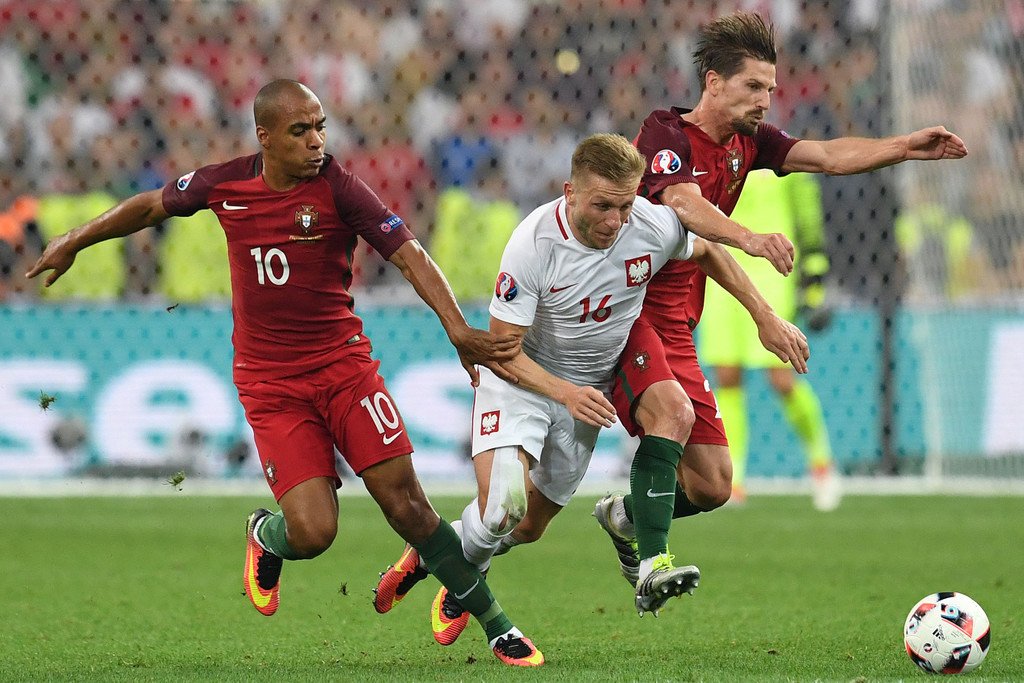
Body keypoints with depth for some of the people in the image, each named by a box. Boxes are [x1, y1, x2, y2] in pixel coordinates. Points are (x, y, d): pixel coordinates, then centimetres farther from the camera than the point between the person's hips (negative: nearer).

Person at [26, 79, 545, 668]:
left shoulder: (337, 186, -9)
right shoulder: (225, 185, -1)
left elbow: (409, 254, -12)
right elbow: (152, 206, 18)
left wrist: (458, 329, -25)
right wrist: (74, 243, 30)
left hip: (343, 363, -1)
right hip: (270, 385, 1)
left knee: (406, 503, -9)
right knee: (312, 532, -13)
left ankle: (497, 626, 5)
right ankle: (266, 536, 25)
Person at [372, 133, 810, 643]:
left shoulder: (655, 227, -19)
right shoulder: (533, 243, -30)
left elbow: (706, 252, 6)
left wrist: (765, 317, 6)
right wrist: (565, 392, -35)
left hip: (589, 388, 4)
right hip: (521, 375, -4)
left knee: (529, 525, 8)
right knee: (502, 503, -24)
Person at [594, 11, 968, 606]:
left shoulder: (747, 142, 10)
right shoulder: (666, 133, -13)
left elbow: (829, 156, 0)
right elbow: (684, 205, -31)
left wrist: (905, 147, -15)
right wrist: (750, 240, -48)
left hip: (676, 328, 8)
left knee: (713, 486, 4)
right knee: (671, 410, -33)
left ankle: (625, 516, 31)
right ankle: (651, 563, -30)